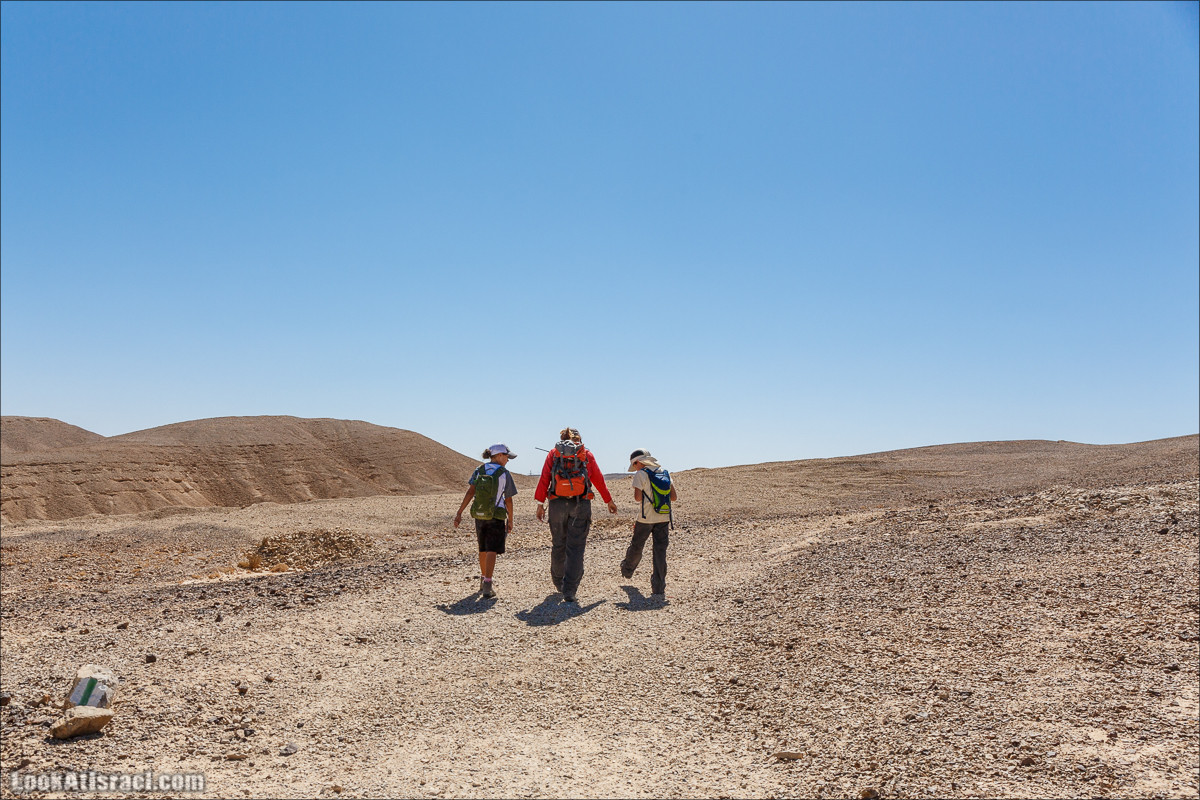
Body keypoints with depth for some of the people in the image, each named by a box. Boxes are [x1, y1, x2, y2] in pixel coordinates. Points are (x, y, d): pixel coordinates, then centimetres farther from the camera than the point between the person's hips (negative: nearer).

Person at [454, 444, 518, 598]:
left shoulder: (478, 471, 3)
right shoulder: (504, 474, -7)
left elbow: (470, 493, -5)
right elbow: (508, 500, -4)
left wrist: (459, 513, -5)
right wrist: (510, 520, 6)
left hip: (478, 515, 5)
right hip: (496, 517, -4)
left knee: (483, 549, 19)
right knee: (492, 550, -6)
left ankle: (483, 579, 33)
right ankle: (487, 585, -17)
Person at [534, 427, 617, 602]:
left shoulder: (553, 453, 10)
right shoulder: (586, 455, 9)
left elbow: (544, 479, 1)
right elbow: (598, 480, 14)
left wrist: (540, 504, 0)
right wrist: (609, 501, 25)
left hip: (557, 504, 1)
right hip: (581, 504, -1)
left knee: (558, 545, 17)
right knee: (575, 548, -1)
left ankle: (558, 583, 30)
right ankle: (569, 590, -9)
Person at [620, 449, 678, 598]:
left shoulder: (640, 474, -8)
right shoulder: (665, 473, 9)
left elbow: (637, 497, -16)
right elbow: (674, 497, 7)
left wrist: (640, 497, 6)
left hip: (646, 518, -4)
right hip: (664, 518, 4)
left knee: (636, 546, 17)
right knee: (660, 551, 4)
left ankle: (627, 570, 40)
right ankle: (659, 587, 2)